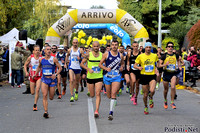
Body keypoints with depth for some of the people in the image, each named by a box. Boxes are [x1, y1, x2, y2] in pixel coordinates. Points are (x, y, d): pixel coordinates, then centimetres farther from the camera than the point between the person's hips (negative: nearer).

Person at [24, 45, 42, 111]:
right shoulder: (30, 57, -6)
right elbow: (25, 65, 5)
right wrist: (26, 72, -10)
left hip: (39, 76, -1)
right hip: (32, 76, 1)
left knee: (37, 90, -16)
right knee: (32, 92, 4)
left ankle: (35, 105, -6)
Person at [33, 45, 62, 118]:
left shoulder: (54, 59, -3)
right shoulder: (41, 60, 6)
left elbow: (60, 68, -1)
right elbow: (39, 67, 25)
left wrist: (56, 74, -16)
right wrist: (35, 74, 17)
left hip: (52, 79, -1)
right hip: (44, 79, 1)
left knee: (51, 98, 8)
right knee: (44, 95, -15)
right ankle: (46, 112, -14)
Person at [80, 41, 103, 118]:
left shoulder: (102, 55, 1)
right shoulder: (88, 55, -3)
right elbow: (82, 64, 1)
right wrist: (88, 69, -13)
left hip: (99, 77, 0)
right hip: (90, 77, 0)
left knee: (98, 94, -12)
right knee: (92, 95, 8)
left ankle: (97, 111, -13)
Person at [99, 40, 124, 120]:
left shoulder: (120, 56, 6)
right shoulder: (106, 54, 0)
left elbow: (122, 63, 23)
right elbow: (100, 64, 4)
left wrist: (122, 67, 0)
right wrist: (106, 68, -15)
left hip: (116, 77, 0)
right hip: (107, 76, 1)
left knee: (113, 94, -15)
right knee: (109, 96, 8)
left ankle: (111, 112, -16)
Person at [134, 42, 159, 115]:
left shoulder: (155, 56, 4)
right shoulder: (140, 56, -1)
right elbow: (135, 65, 2)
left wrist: (156, 69, 2)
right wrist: (138, 67, -19)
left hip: (152, 76, 0)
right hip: (144, 76, 0)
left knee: (152, 91, -25)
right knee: (145, 94, 5)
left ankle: (151, 98, 10)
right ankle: (146, 107, 29)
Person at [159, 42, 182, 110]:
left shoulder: (176, 55, 4)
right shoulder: (164, 56, -4)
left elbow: (178, 60, 27)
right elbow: (159, 65, -3)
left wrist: (179, 66, 11)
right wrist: (165, 64, -22)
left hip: (173, 73, 0)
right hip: (166, 73, 0)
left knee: (173, 87, -19)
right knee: (166, 89, 10)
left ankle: (172, 102, -6)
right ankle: (165, 102, 34)